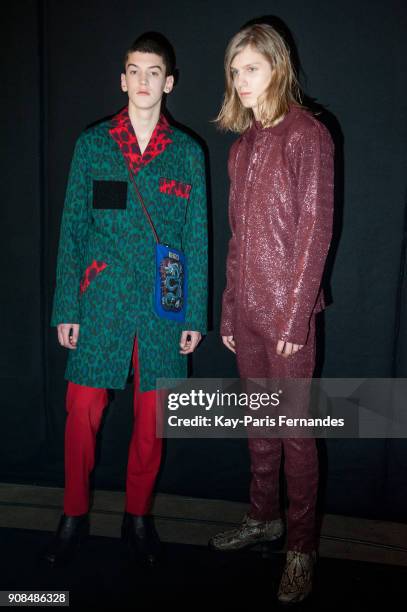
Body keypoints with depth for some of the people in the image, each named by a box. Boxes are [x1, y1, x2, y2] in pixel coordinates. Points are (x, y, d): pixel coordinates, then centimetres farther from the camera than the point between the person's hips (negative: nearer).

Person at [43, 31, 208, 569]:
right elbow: (73, 228, 4)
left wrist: (195, 315, 2)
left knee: (152, 416, 7)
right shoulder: (92, 144, 5)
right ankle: (75, 515, 22)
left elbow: (196, 238, 5)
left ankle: (138, 516, 27)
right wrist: (66, 308, -1)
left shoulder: (188, 152, 6)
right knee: (82, 412, 1)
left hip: (163, 306, 1)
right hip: (101, 302, 0)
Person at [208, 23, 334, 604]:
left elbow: (315, 229, -12)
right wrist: (228, 311, 11)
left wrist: (296, 315, -15)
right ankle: (264, 517, 31)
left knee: (294, 427, 1)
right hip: (245, 307, 6)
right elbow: (237, 236, 14)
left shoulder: (307, 134, -6)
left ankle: (302, 546, 14)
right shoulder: (242, 145, 14)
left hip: (286, 310, -6)